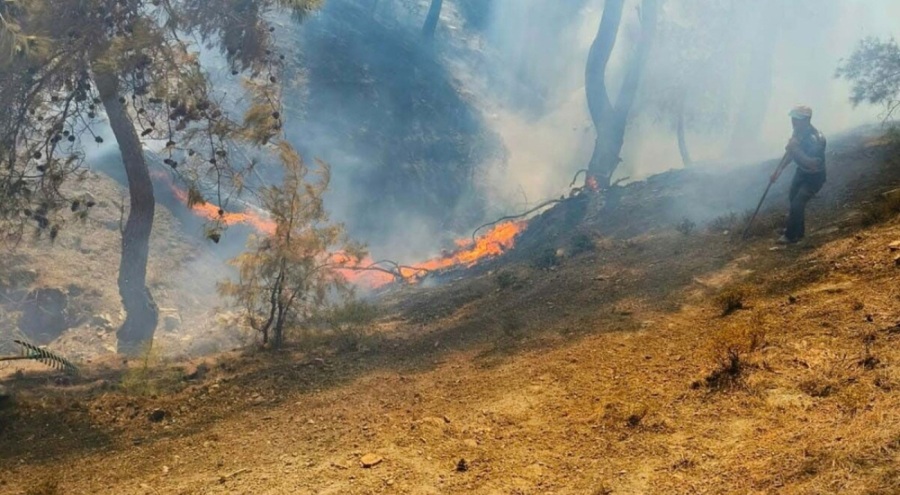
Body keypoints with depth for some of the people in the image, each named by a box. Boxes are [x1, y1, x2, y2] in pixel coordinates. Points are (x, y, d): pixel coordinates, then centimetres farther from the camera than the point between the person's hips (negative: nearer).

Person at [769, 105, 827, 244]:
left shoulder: (816, 139, -34)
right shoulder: (798, 132, -9)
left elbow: (813, 164, -37)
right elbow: (790, 152, 7)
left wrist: (796, 149, -41)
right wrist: (778, 171, 4)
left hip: (814, 177, -8)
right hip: (801, 172, 8)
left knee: (797, 204, -9)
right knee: (794, 200, 19)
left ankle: (791, 235, 9)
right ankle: (798, 230, 39)